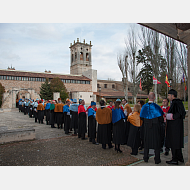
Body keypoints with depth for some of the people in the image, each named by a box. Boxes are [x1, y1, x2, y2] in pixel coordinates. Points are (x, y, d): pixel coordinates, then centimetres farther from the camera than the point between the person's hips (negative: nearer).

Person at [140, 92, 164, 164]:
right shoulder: (156, 106, -15)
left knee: (147, 141, 13)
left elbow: (142, 117, 3)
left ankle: (146, 158, 22)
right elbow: (161, 117, -12)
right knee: (156, 142, 8)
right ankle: (157, 160, 15)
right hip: (156, 127, -3)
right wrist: (160, 124, 6)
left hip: (147, 126, 3)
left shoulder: (144, 106, -4)